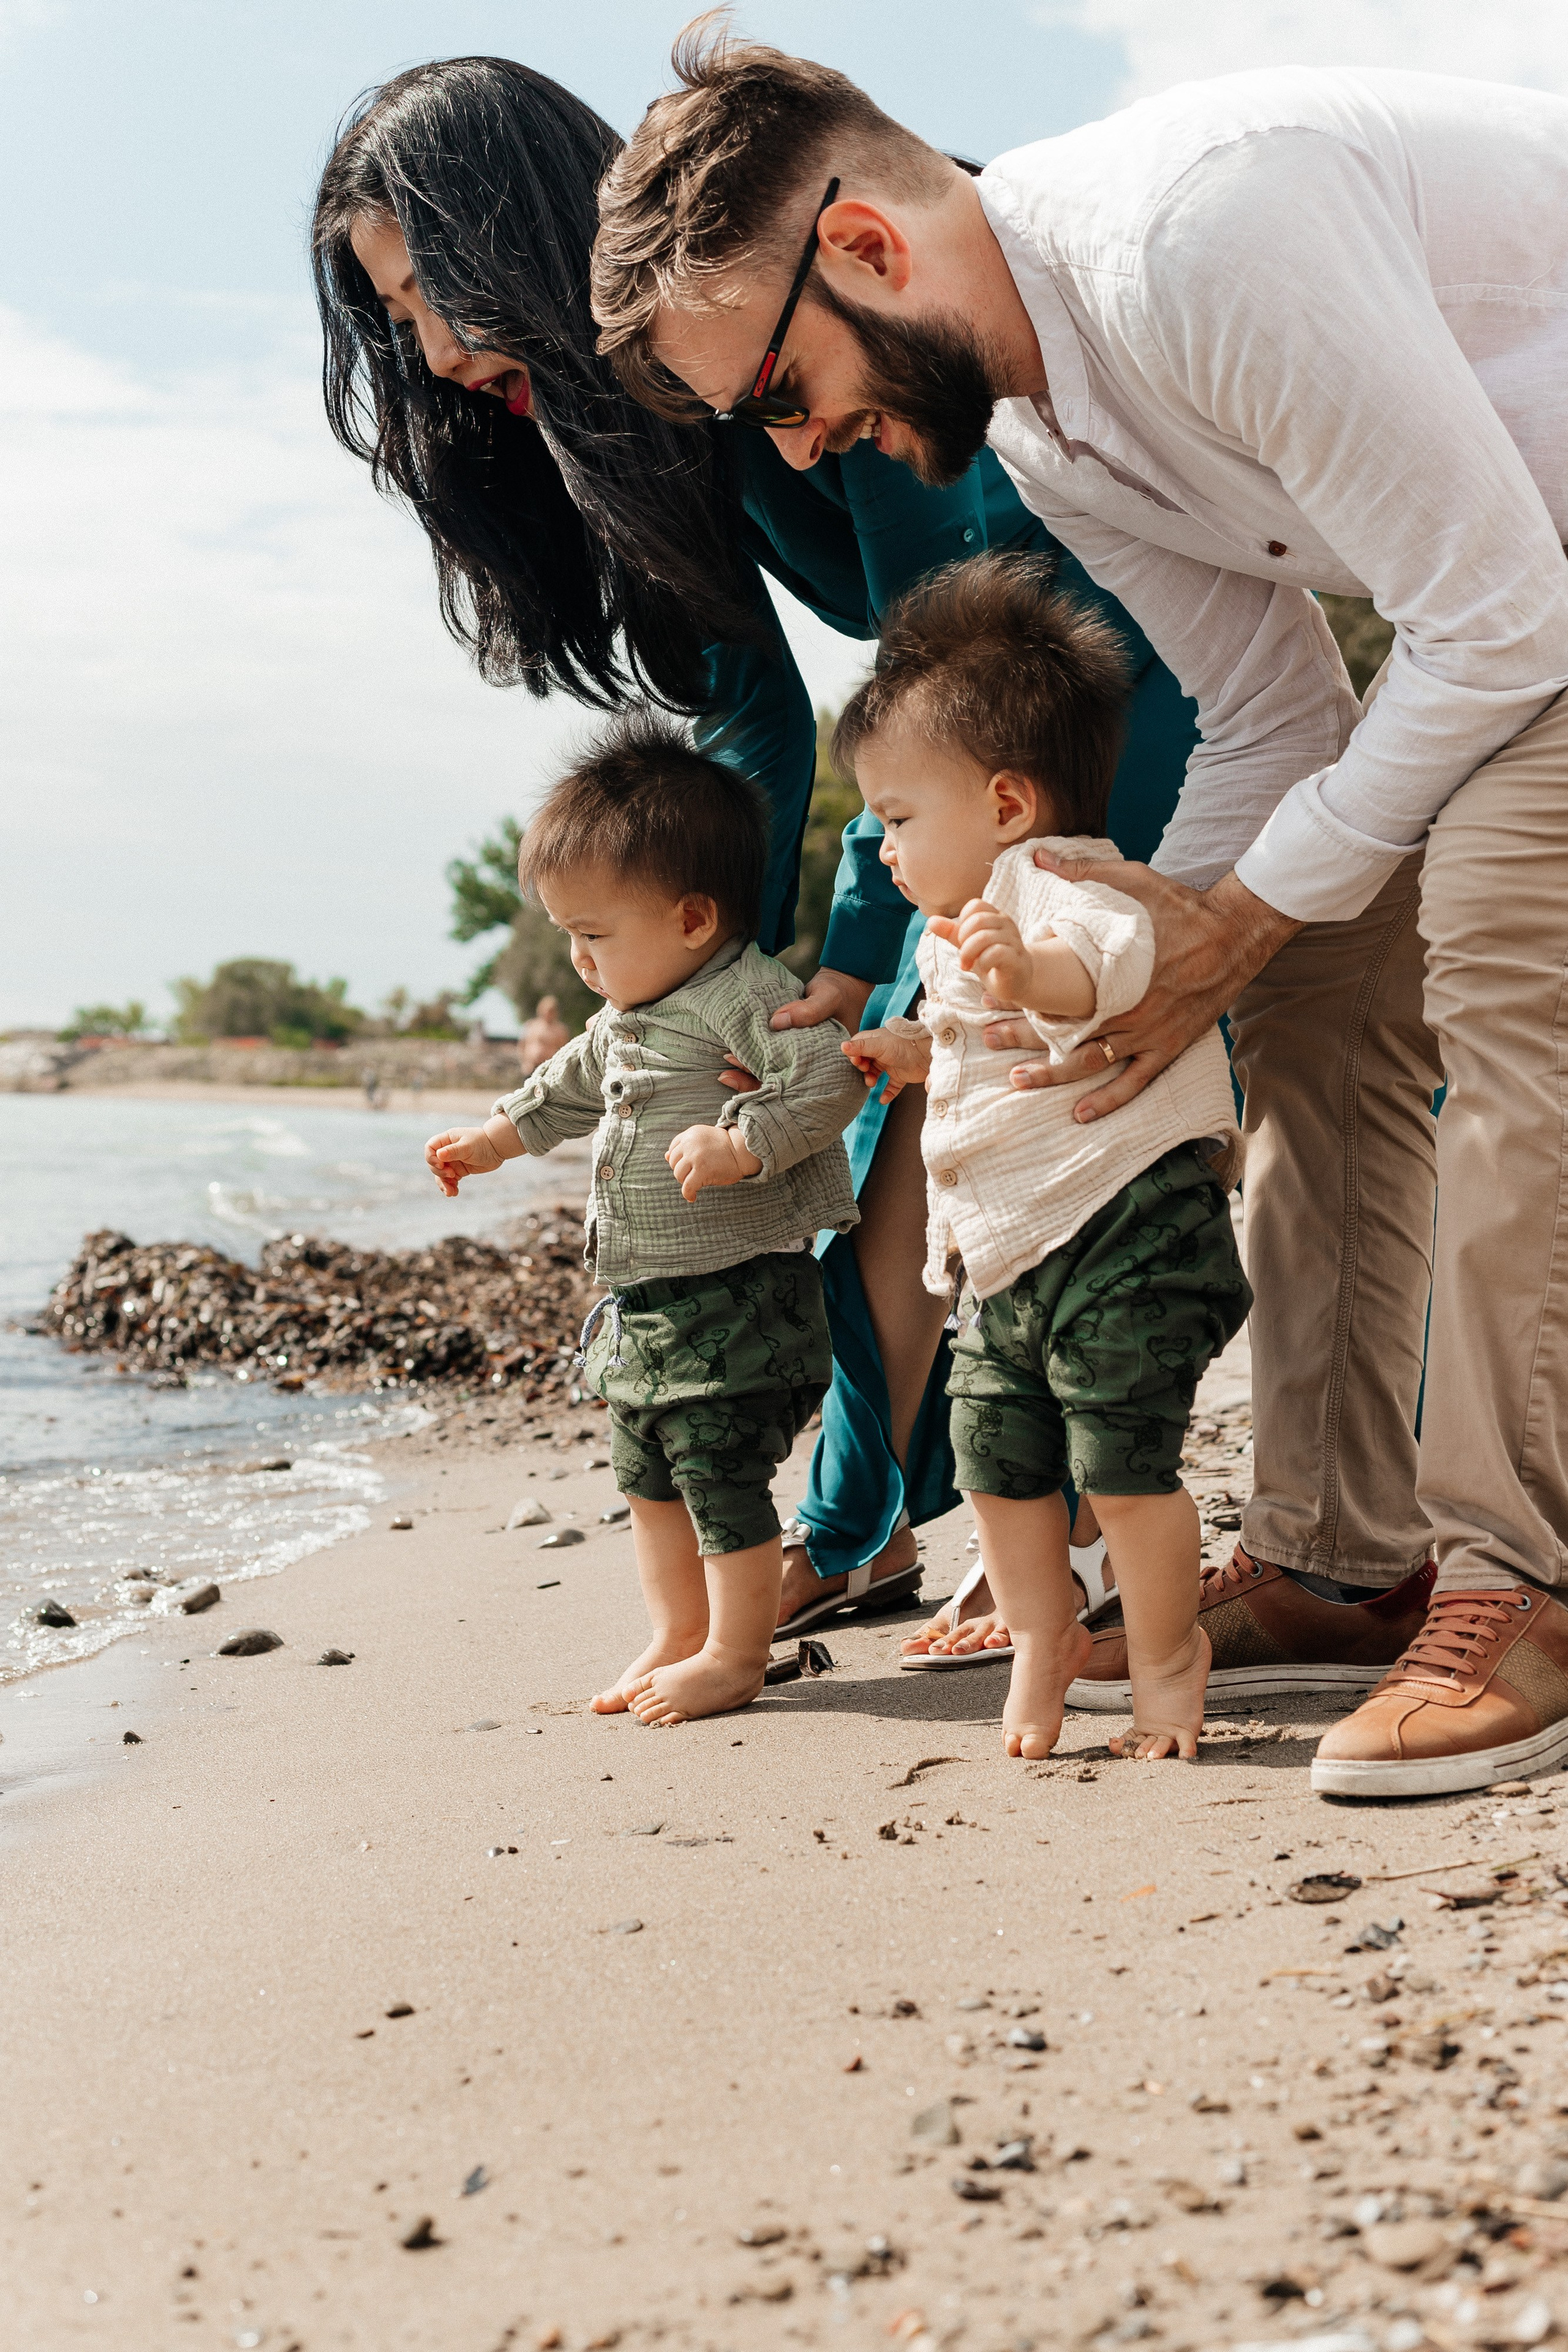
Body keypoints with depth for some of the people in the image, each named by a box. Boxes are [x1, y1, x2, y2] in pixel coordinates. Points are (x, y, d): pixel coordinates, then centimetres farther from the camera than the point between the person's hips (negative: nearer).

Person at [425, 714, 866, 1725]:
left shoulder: (749, 998, -17)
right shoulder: (628, 1015, 14)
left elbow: (830, 1079, -26)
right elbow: (578, 1080, 32)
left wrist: (742, 1147, -33)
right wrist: (497, 1136, 34)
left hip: (738, 1294, -10)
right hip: (645, 1301, 10)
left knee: (722, 1475, -4)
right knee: (649, 1479, 16)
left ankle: (736, 1653, 10)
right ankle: (677, 1636, 29)